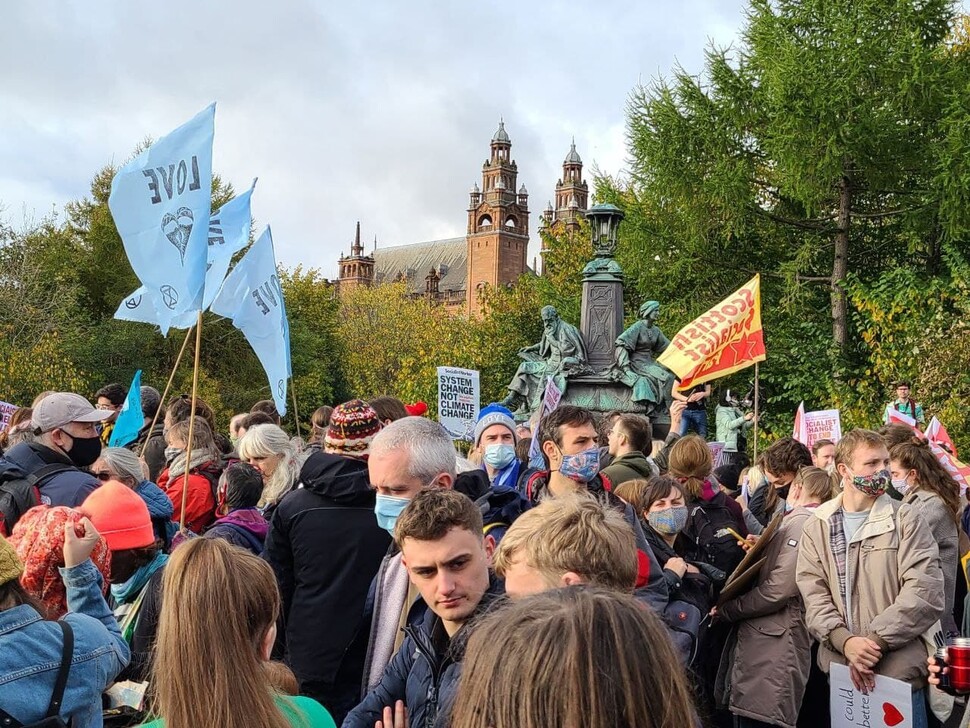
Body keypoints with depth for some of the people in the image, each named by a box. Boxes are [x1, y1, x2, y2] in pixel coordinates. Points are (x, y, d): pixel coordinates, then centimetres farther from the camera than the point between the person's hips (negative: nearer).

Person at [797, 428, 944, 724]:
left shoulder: (906, 518, 0)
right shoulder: (817, 526, 6)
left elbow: (925, 592, -9)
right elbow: (813, 595, -1)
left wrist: (876, 642, -16)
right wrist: (845, 641, -18)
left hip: (900, 672, -2)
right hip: (841, 670, 2)